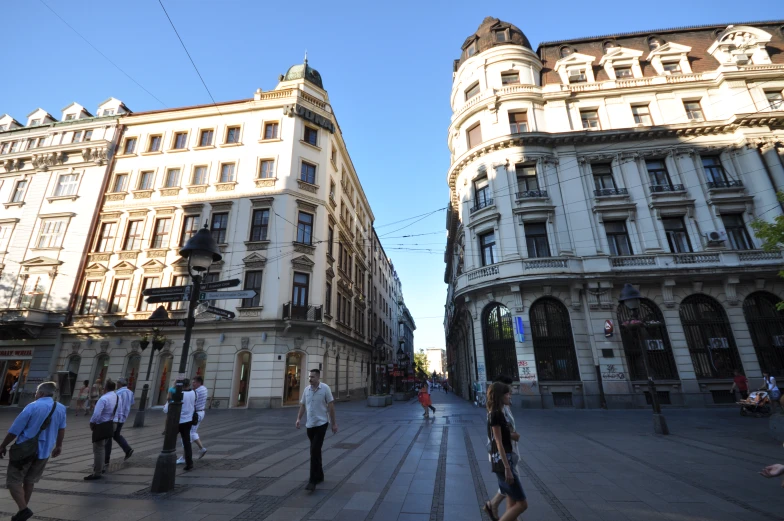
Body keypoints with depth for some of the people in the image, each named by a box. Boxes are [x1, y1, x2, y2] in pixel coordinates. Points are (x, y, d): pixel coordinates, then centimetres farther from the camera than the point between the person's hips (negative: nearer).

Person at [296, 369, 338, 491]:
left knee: (314, 451, -11)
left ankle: (313, 480, -3)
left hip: (321, 424, -5)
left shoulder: (325, 388, -10)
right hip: (310, 425, 5)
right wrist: (298, 419, -4)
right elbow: (302, 405, 11)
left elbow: (331, 406, -7)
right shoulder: (306, 389, 3)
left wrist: (334, 423, -6)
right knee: (315, 451, 16)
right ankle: (319, 475, 31)